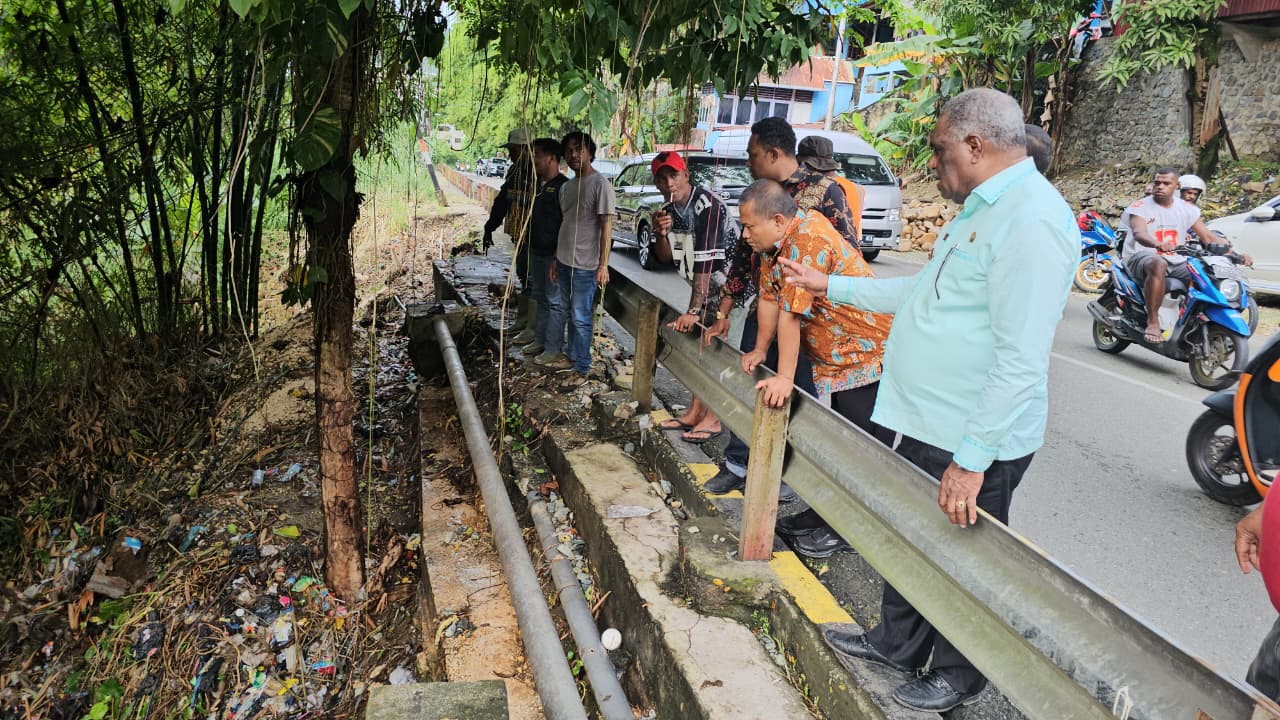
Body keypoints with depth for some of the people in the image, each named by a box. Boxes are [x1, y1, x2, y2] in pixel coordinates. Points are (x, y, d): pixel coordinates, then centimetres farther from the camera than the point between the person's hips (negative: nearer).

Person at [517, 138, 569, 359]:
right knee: (539, 297, 18)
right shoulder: (537, 183, 10)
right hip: (536, 250, 9)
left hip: (553, 254, -9)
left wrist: (559, 254, -21)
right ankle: (539, 340, 31)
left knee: (554, 300, -1)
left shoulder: (563, 186, -16)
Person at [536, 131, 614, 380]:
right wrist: (556, 259, 18)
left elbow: (606, 226, -14)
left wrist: (603, 265, -17)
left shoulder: (600, 184, -12)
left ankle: (581, 368, 11)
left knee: (580, 317, -1)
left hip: (585, 265, -8)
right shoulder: (567, 187, 12)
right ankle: (570, 356, 30)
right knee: (562, 309, 16)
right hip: (564, 261, 8)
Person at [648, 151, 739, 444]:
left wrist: (693, 310, -32)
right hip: (704, 279, 8)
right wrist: (661, 234, -17)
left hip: (728, 275, -8)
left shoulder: (708, 205, -25)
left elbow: (705, 262, -31)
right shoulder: (669, 209, 2)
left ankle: (712, 419, -4)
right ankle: (695, 413, 16)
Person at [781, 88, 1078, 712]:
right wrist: (831, 286, 23)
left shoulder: (1032, 221, -23)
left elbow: (1022, 360, -27)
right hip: (927, 425, 10)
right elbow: (921, 290, 22)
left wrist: (971, 458, -26)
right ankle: (896, 644, 43)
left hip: (973, 442, -10)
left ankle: (957, 677, 33)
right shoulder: (982, 211, 12)